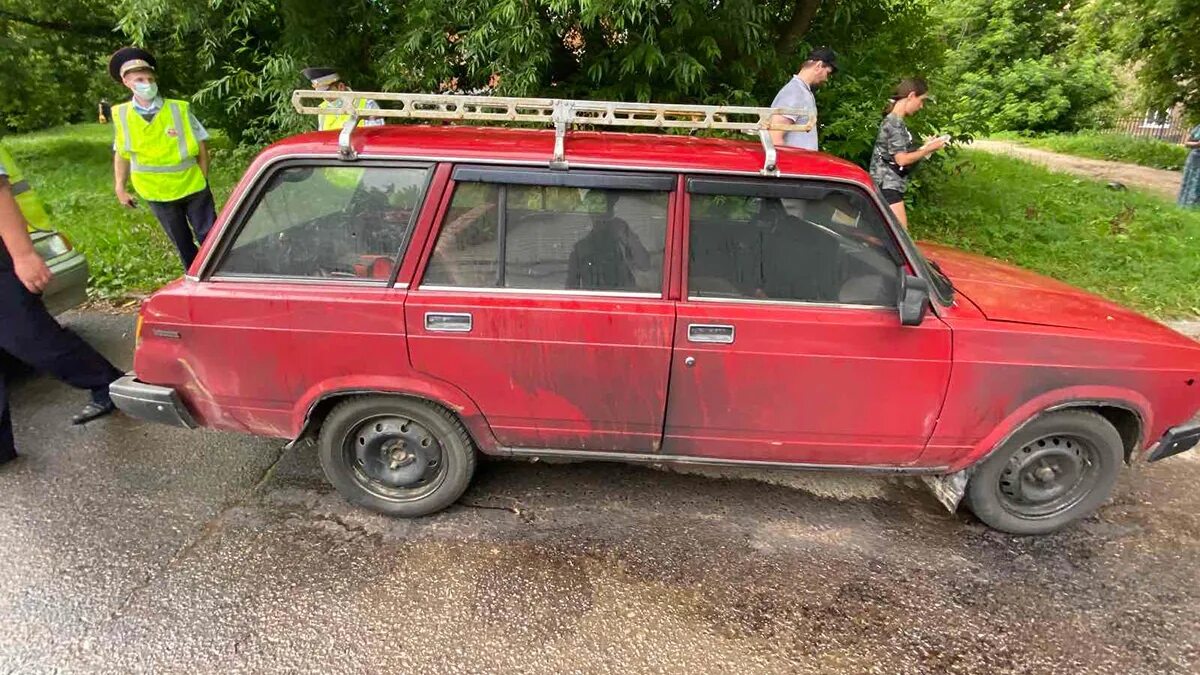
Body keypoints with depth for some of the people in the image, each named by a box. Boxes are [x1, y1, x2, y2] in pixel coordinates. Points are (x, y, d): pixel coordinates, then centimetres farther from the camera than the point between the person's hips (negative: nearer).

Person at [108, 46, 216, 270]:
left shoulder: (179, 109, -8)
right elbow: (121, 154, 8)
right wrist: (120, 188, 6)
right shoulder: (121, 115, -2)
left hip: (193, 188, -2)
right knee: (183, 245, 14)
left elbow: (201, 146, -2)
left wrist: (202, 179, -4)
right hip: (157, 194, 2)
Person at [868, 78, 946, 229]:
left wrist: (923, 147, 10)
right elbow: (901, 159, -18)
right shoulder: (895, 122, -14)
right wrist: (928, 150, -7)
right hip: (887, 185, -10)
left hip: (890, 185, 10)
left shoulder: (895, 120, 15)